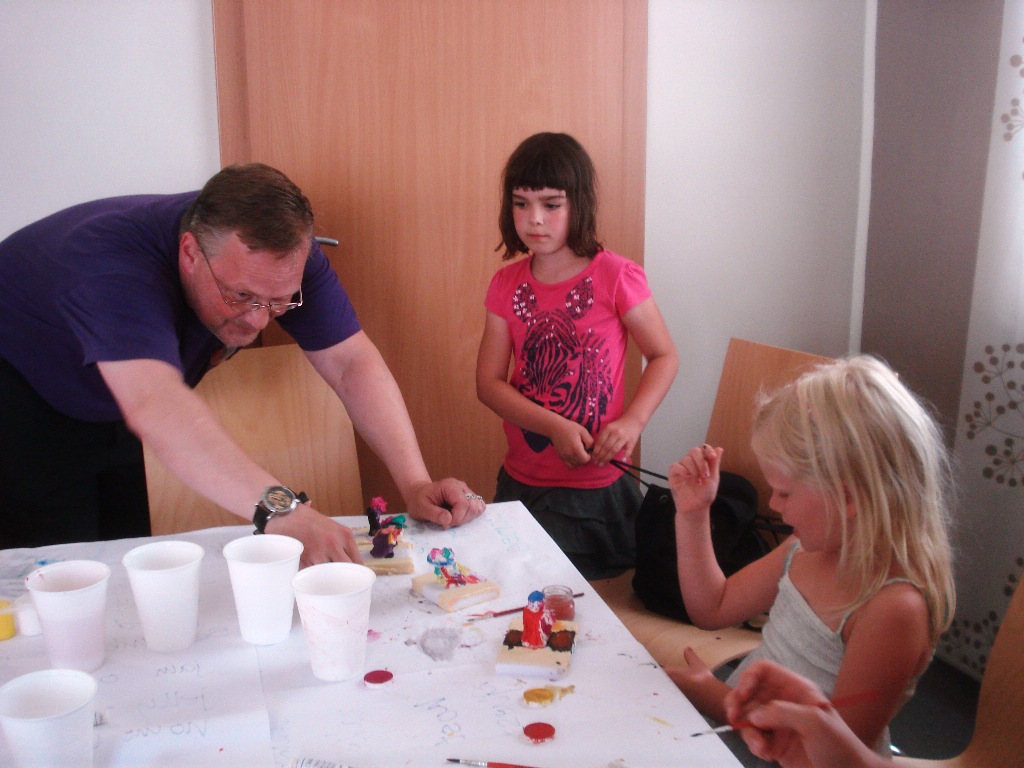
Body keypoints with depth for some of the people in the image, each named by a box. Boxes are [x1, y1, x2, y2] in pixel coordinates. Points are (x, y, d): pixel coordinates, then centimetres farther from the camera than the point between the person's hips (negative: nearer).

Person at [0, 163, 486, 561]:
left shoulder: (281, 255, -22)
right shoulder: (115, 262, -41)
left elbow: (351, 362, -22)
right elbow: (155, 405, -55)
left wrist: (414, 484, -33)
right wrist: (282, 512, -65)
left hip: (106, 412, 6)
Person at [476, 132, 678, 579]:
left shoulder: (615, 276, -11)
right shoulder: (507, 285, 1)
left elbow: (663, 356, -4)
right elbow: (488, 383, -4)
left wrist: (632, 421, -20)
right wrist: (555, 427, -18)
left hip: (597, 487, -4)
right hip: (520, 482, 4)